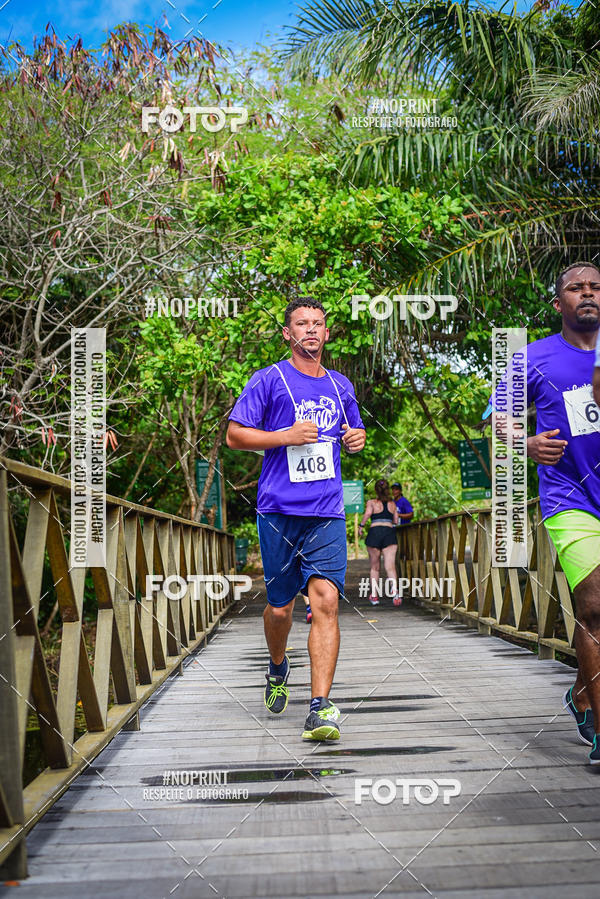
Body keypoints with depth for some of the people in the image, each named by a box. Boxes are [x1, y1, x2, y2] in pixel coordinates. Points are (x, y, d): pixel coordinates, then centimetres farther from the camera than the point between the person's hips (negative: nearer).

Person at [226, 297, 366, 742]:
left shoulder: (340, 385, 16)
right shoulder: (269, 380, 2)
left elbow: (355, 432, 31)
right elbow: (235, 435, -1)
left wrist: (357, 438, 7)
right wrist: (287, 436, -13)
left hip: (328, 513, 2)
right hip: (279, 510, -2)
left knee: (325, 600, -13)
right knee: (280, 607, 7)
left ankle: (320, 708, -14)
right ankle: (278, 669, 39)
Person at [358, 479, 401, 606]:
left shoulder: (371, 502, 3)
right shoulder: (392, 503, 14)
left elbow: (368, 513, -16)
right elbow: (396, 521, 16)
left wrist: (361, 526, -4)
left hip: (375, 532, -2)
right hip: (390, 533, 2)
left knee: (374, 567, 11)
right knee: (390, 566, -7)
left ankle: (374, 596, 15)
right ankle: (395, 591, -29)